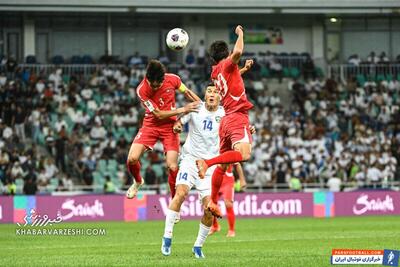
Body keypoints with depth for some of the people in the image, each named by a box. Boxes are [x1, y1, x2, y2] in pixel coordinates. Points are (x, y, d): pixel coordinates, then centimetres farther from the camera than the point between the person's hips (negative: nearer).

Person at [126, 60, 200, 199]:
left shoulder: (173, 79, -14)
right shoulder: (142, 90, -20)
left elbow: (187, 91, 9)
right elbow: (159, 114, -18)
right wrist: (182, 110, -21)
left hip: (170, 126, 0)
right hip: (150, 125, 0)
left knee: (172, 167, -12)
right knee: (132, 159, -15)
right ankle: (138, 181, 20)